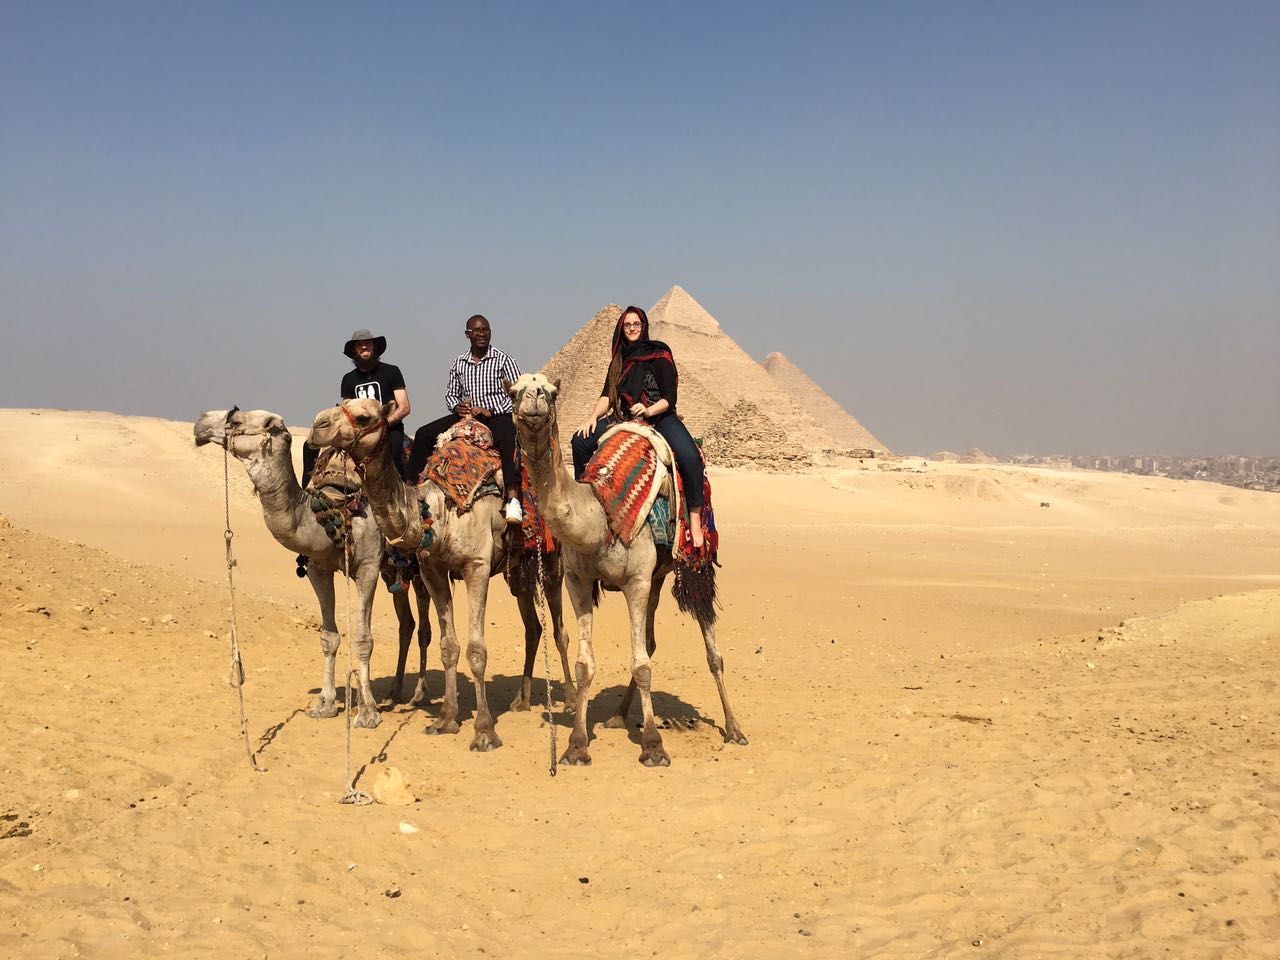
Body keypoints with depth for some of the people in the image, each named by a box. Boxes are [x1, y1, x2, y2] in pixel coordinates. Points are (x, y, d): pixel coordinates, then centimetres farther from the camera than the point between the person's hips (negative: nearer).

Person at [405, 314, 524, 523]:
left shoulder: (503, 360, 0)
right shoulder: (459, 363, 13)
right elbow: (450, 394, 22)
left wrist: (490, 411, -15)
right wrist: (457, 406, -2)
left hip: (498, 416, -5)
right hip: (465, 415, 5)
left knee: (509, 442, -39)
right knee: (424, 434, -7)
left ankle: (513, 500, -51)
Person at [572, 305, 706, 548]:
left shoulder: (659, 355, -2)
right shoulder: (619, 360, 15)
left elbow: (670, 398, -8)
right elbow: (607, 396, 10)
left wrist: (648, 411, -26)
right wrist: (593, 417, -9)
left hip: (660, 418, -5)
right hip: (624, 419, 6)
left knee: (690, 457, -32)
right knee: (580, 441, -10)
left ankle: (695, 523, -28)